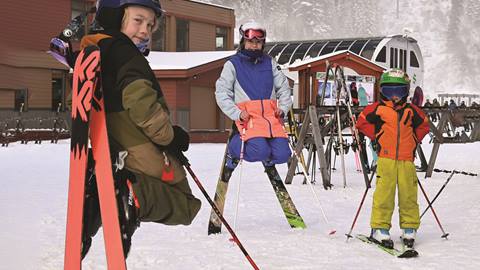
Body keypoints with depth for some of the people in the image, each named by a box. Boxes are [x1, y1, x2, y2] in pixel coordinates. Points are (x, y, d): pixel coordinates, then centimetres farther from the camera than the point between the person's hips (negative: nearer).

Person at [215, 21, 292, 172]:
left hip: (271, 114, 4)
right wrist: (237, 113, -11)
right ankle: (235, 145, 5)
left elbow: (283, 88, 21)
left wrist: (283, 108, 1)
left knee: (282, 155, -13)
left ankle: (268, 160, 23)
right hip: (248, 115, -4)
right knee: (261, 151, -27)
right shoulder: (233, 64, 7)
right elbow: (221, 94, 3)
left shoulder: (269, 63, 19)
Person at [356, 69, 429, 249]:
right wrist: (377, 137, 3)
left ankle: (410, 228, 15)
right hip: (386, 158, -3)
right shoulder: (377, 109, 3)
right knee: (384, 193, -7)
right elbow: (362, 123, 8)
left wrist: (414, 141, 14)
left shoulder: (411, 111, 12)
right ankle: (380, 228, 0)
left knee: (408, 194, 4)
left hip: (406, 159, 3)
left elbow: (423, 126, 25)